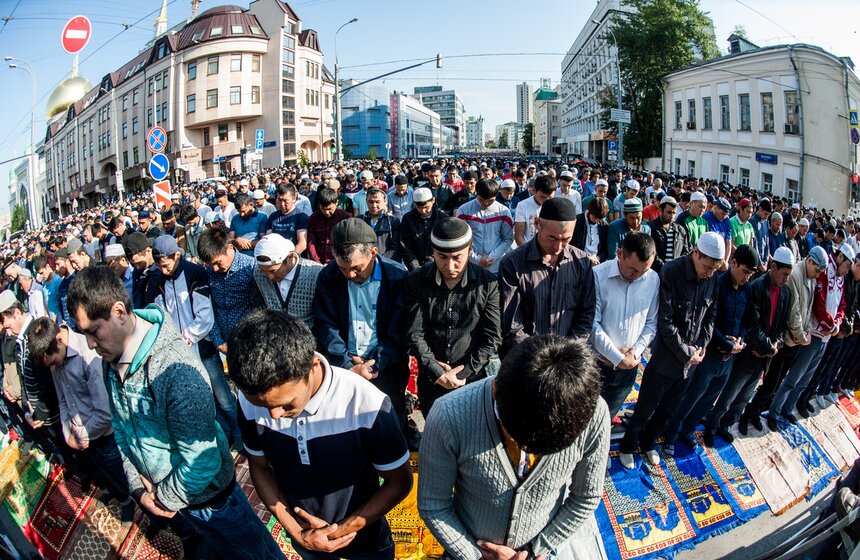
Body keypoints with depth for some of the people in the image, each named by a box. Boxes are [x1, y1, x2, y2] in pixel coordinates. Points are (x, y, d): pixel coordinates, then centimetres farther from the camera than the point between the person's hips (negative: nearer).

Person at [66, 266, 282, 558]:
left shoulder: (175, 367, -35)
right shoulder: (111, 360, -9)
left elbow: (201, 460, -30)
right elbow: (121, 427, 5)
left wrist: (165, 498, -14)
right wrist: (138, 487, -1)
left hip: (206, 491, -7)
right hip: (158, 490, 7)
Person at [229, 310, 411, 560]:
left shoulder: (368, 406, -33)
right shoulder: (250, 401, -22)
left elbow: (399, 482, -17)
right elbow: (260, 468, -4)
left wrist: (340, 530, -18)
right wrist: (295, 530, -13)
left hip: (364, 539, -2)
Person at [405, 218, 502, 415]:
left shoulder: (488, 283, -10)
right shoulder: (416, 281, -8)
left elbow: (492, 338, -8)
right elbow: (415, 334, -9)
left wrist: (462, 373, -12)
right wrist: (438, 373, -15)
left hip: (473, 380, -1)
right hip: (430, 381, 1)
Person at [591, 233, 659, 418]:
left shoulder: (653, 280, -4)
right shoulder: (598, 275, -18)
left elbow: (651, 323, 3)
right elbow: (593, 324, -17)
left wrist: (636, 351, -11)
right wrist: (618, 358, -15)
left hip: (629, 366, 4)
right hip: (598, 363, -4)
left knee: (608, 417, 19)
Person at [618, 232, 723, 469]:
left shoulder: (712, 279, -3)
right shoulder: (671, 272, -20)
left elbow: (711, 316, 9)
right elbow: (665, 321, -20)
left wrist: (701, 347, -3)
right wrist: (686, 352, -15)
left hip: (690, 359, 5)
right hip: (665, 357, -5)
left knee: (668, 410, 21)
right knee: (645, 409, 9)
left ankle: (647, 443, 43)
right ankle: (627, 447, 32)